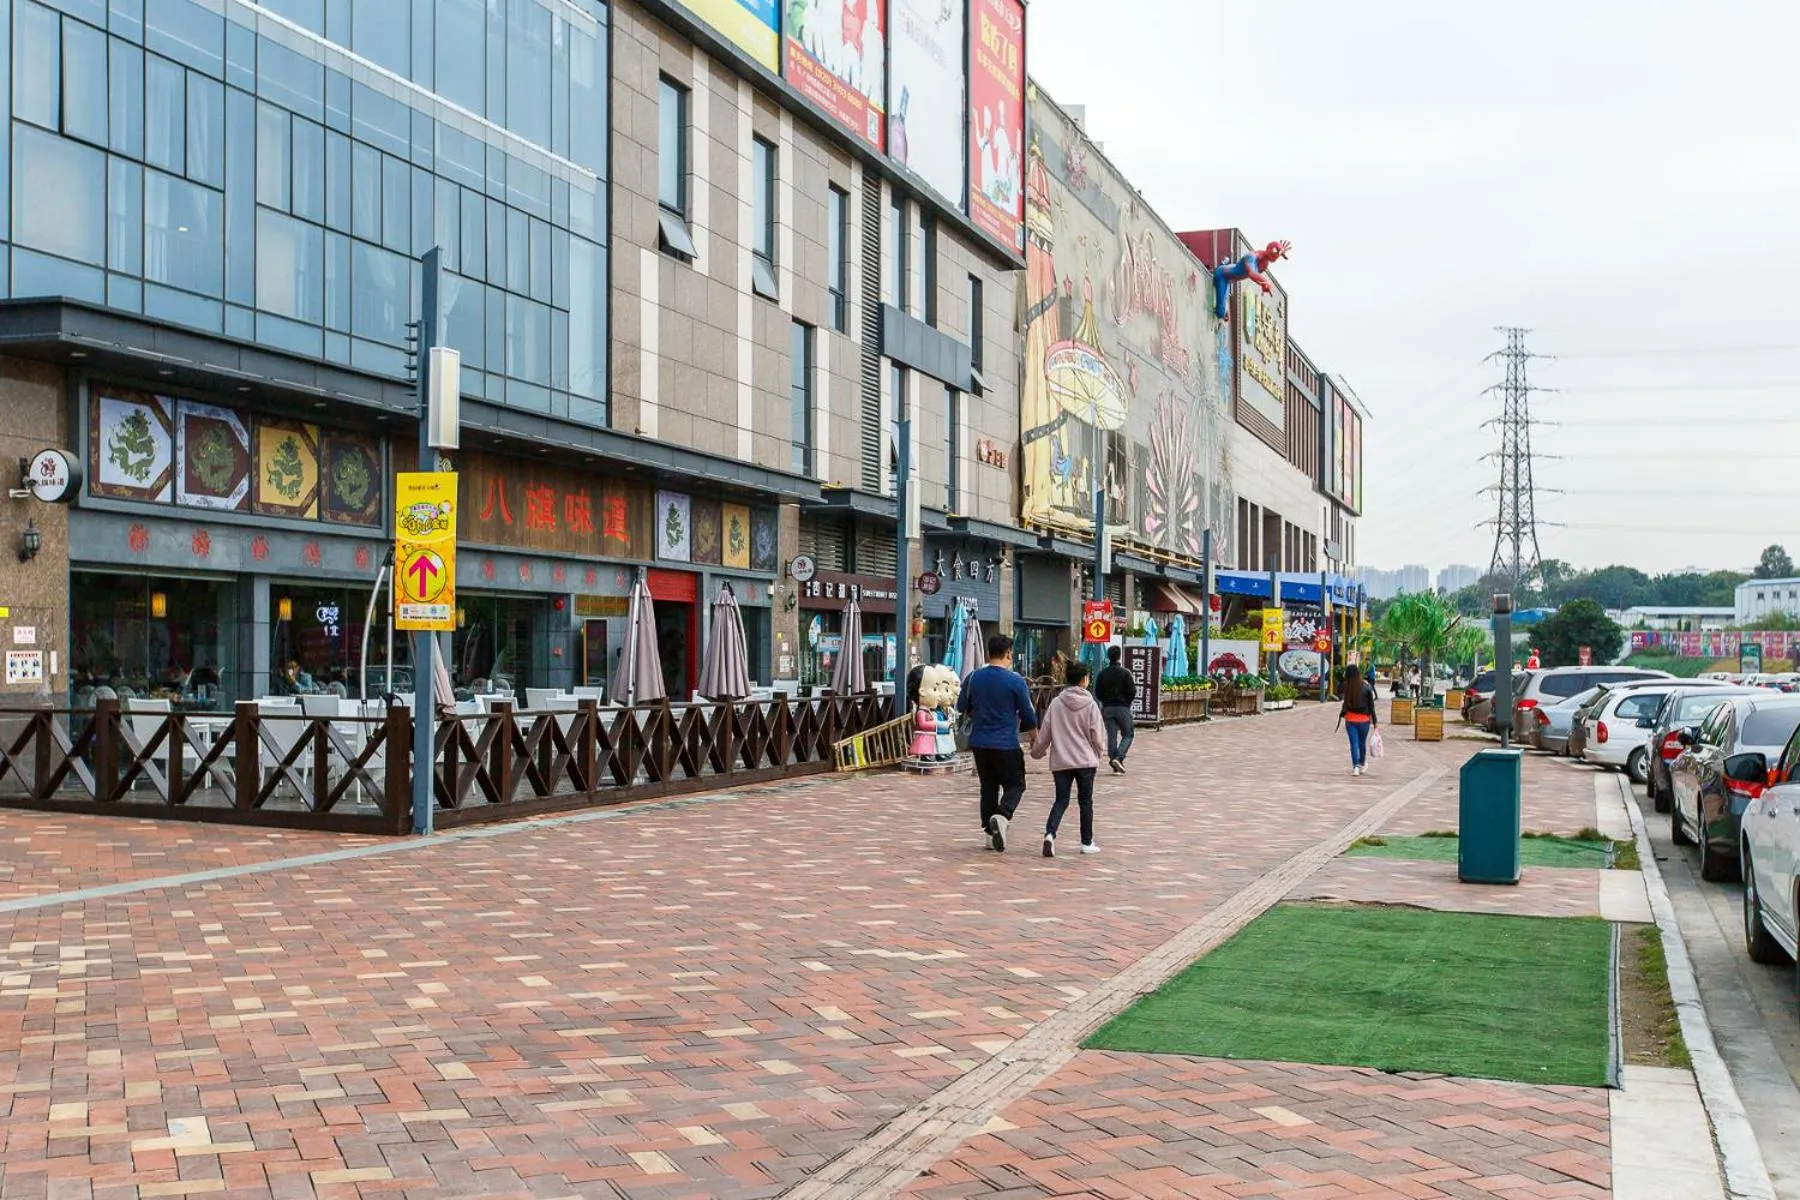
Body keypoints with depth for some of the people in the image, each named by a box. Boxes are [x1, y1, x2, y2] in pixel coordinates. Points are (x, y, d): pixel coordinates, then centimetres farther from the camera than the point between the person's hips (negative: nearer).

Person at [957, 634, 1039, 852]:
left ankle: (990, 832, 14)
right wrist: (1019, 725, 16)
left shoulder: (973, 678, 1)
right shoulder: (1015, 681, -10)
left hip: (979, 743, 4)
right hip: (1006, 745, -4)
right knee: (1015, 785, 8)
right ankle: (1002, 816, -18)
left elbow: (962, 707, 13)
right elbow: (1029, 717, -6)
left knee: (988, 787, 15)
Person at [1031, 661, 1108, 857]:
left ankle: (1050, 834, -16)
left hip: (1060, 761, 2)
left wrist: (1037, 751, 21)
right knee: (1086, 800, 12)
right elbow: (1097, 735, -4)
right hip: (1086, 760, -2)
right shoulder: (1091, 705, -7)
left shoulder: (1056, 703, -1)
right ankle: (1087, 842, 18)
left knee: (1061, 800, 6)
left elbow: (1044, 733, 4)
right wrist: (1099, 752, 16)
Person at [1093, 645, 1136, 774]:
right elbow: (1132, 691, -10)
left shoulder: (1102, 674, 3)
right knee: (1127, 735, 7)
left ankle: (1116, 767, 3)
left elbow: (1097, 693, 3)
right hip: (1123, 707, -4)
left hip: (1107, 708, 4)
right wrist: (1127, 701, 9)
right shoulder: (1125, 673, -8)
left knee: (1111, 736, 6)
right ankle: (1119, 757, -15)